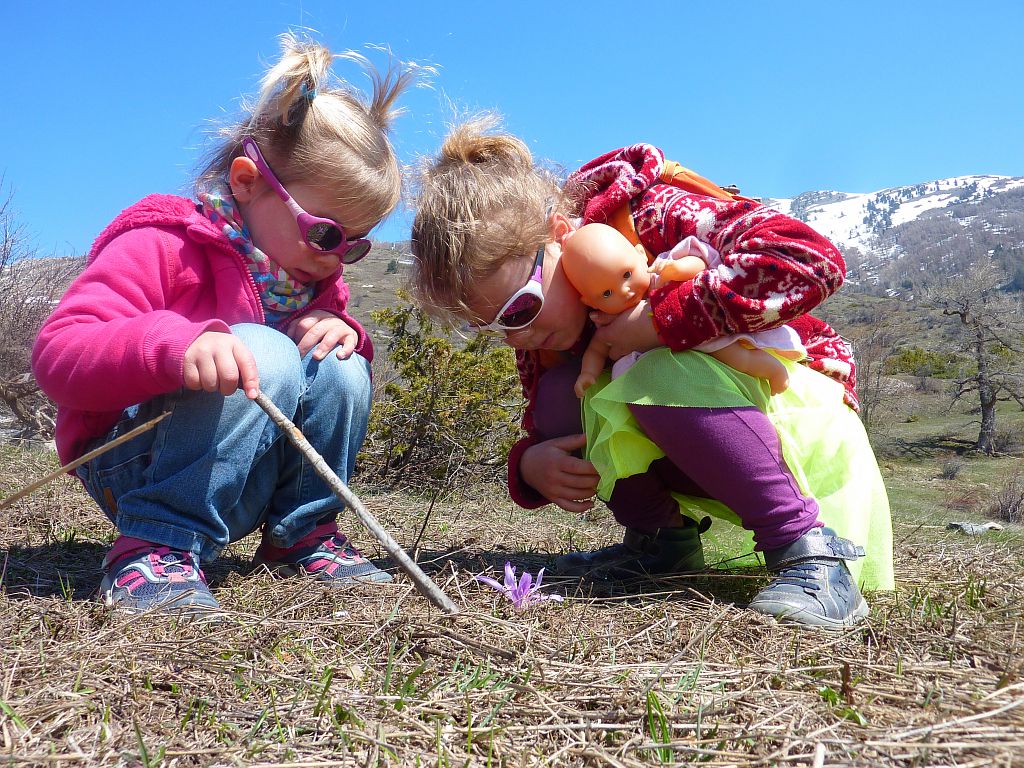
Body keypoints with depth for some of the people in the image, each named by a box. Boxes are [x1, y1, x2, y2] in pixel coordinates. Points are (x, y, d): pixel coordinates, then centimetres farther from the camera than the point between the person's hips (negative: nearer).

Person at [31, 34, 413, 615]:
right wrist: (174, 343, -45)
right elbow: (56, 357, -26)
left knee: (339, 370, -18)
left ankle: (305, 539, -4)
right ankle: (158, 547, -25)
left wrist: (345, 333, -16)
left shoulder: (318, 278, 5)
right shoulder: (161, 247, -16)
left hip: (247, 477, 6)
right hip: (131, 470, -6)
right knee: (264, 355, -31)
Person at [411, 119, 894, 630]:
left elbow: (809, 258, -38)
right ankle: (663, 537, 1)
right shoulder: (539, 326, -5)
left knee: (660, 376, -35)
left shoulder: (650, 216, -26)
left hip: (798, 401, -6)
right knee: (559, 395, -17)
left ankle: (811, 548, -22)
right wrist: (530, 464, -22)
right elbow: (543, 430, 3)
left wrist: (657, 322, -36)